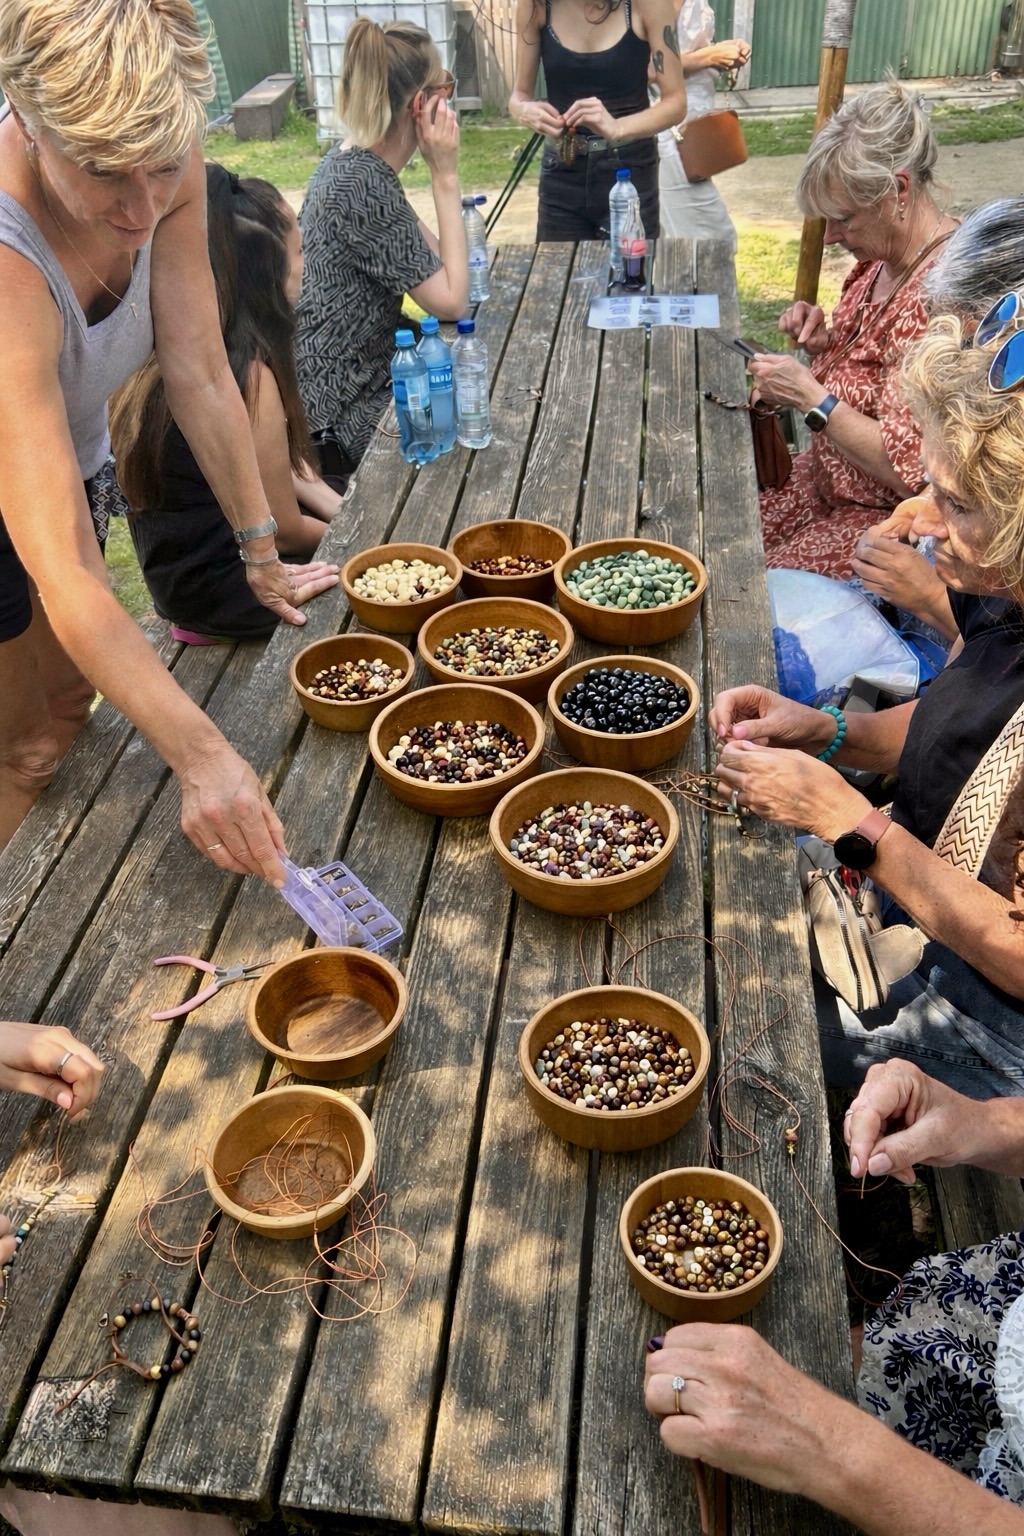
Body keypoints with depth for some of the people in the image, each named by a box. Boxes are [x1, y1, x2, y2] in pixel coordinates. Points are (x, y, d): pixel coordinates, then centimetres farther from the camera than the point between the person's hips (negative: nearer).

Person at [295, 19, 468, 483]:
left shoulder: (350, 165, 7)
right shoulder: (365, 186, -23)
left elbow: (434, 260, 9)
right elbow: (451, 301, -20)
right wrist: (446, 175, -16)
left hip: (354, 380, 9)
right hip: (341, 416, -9)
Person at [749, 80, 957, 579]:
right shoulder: (883, 257, 2)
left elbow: (912, 471, -28)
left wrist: (810, 396, -22)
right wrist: (824, 342, -3)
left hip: (889, 517, -9)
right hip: (828, 475, 9)